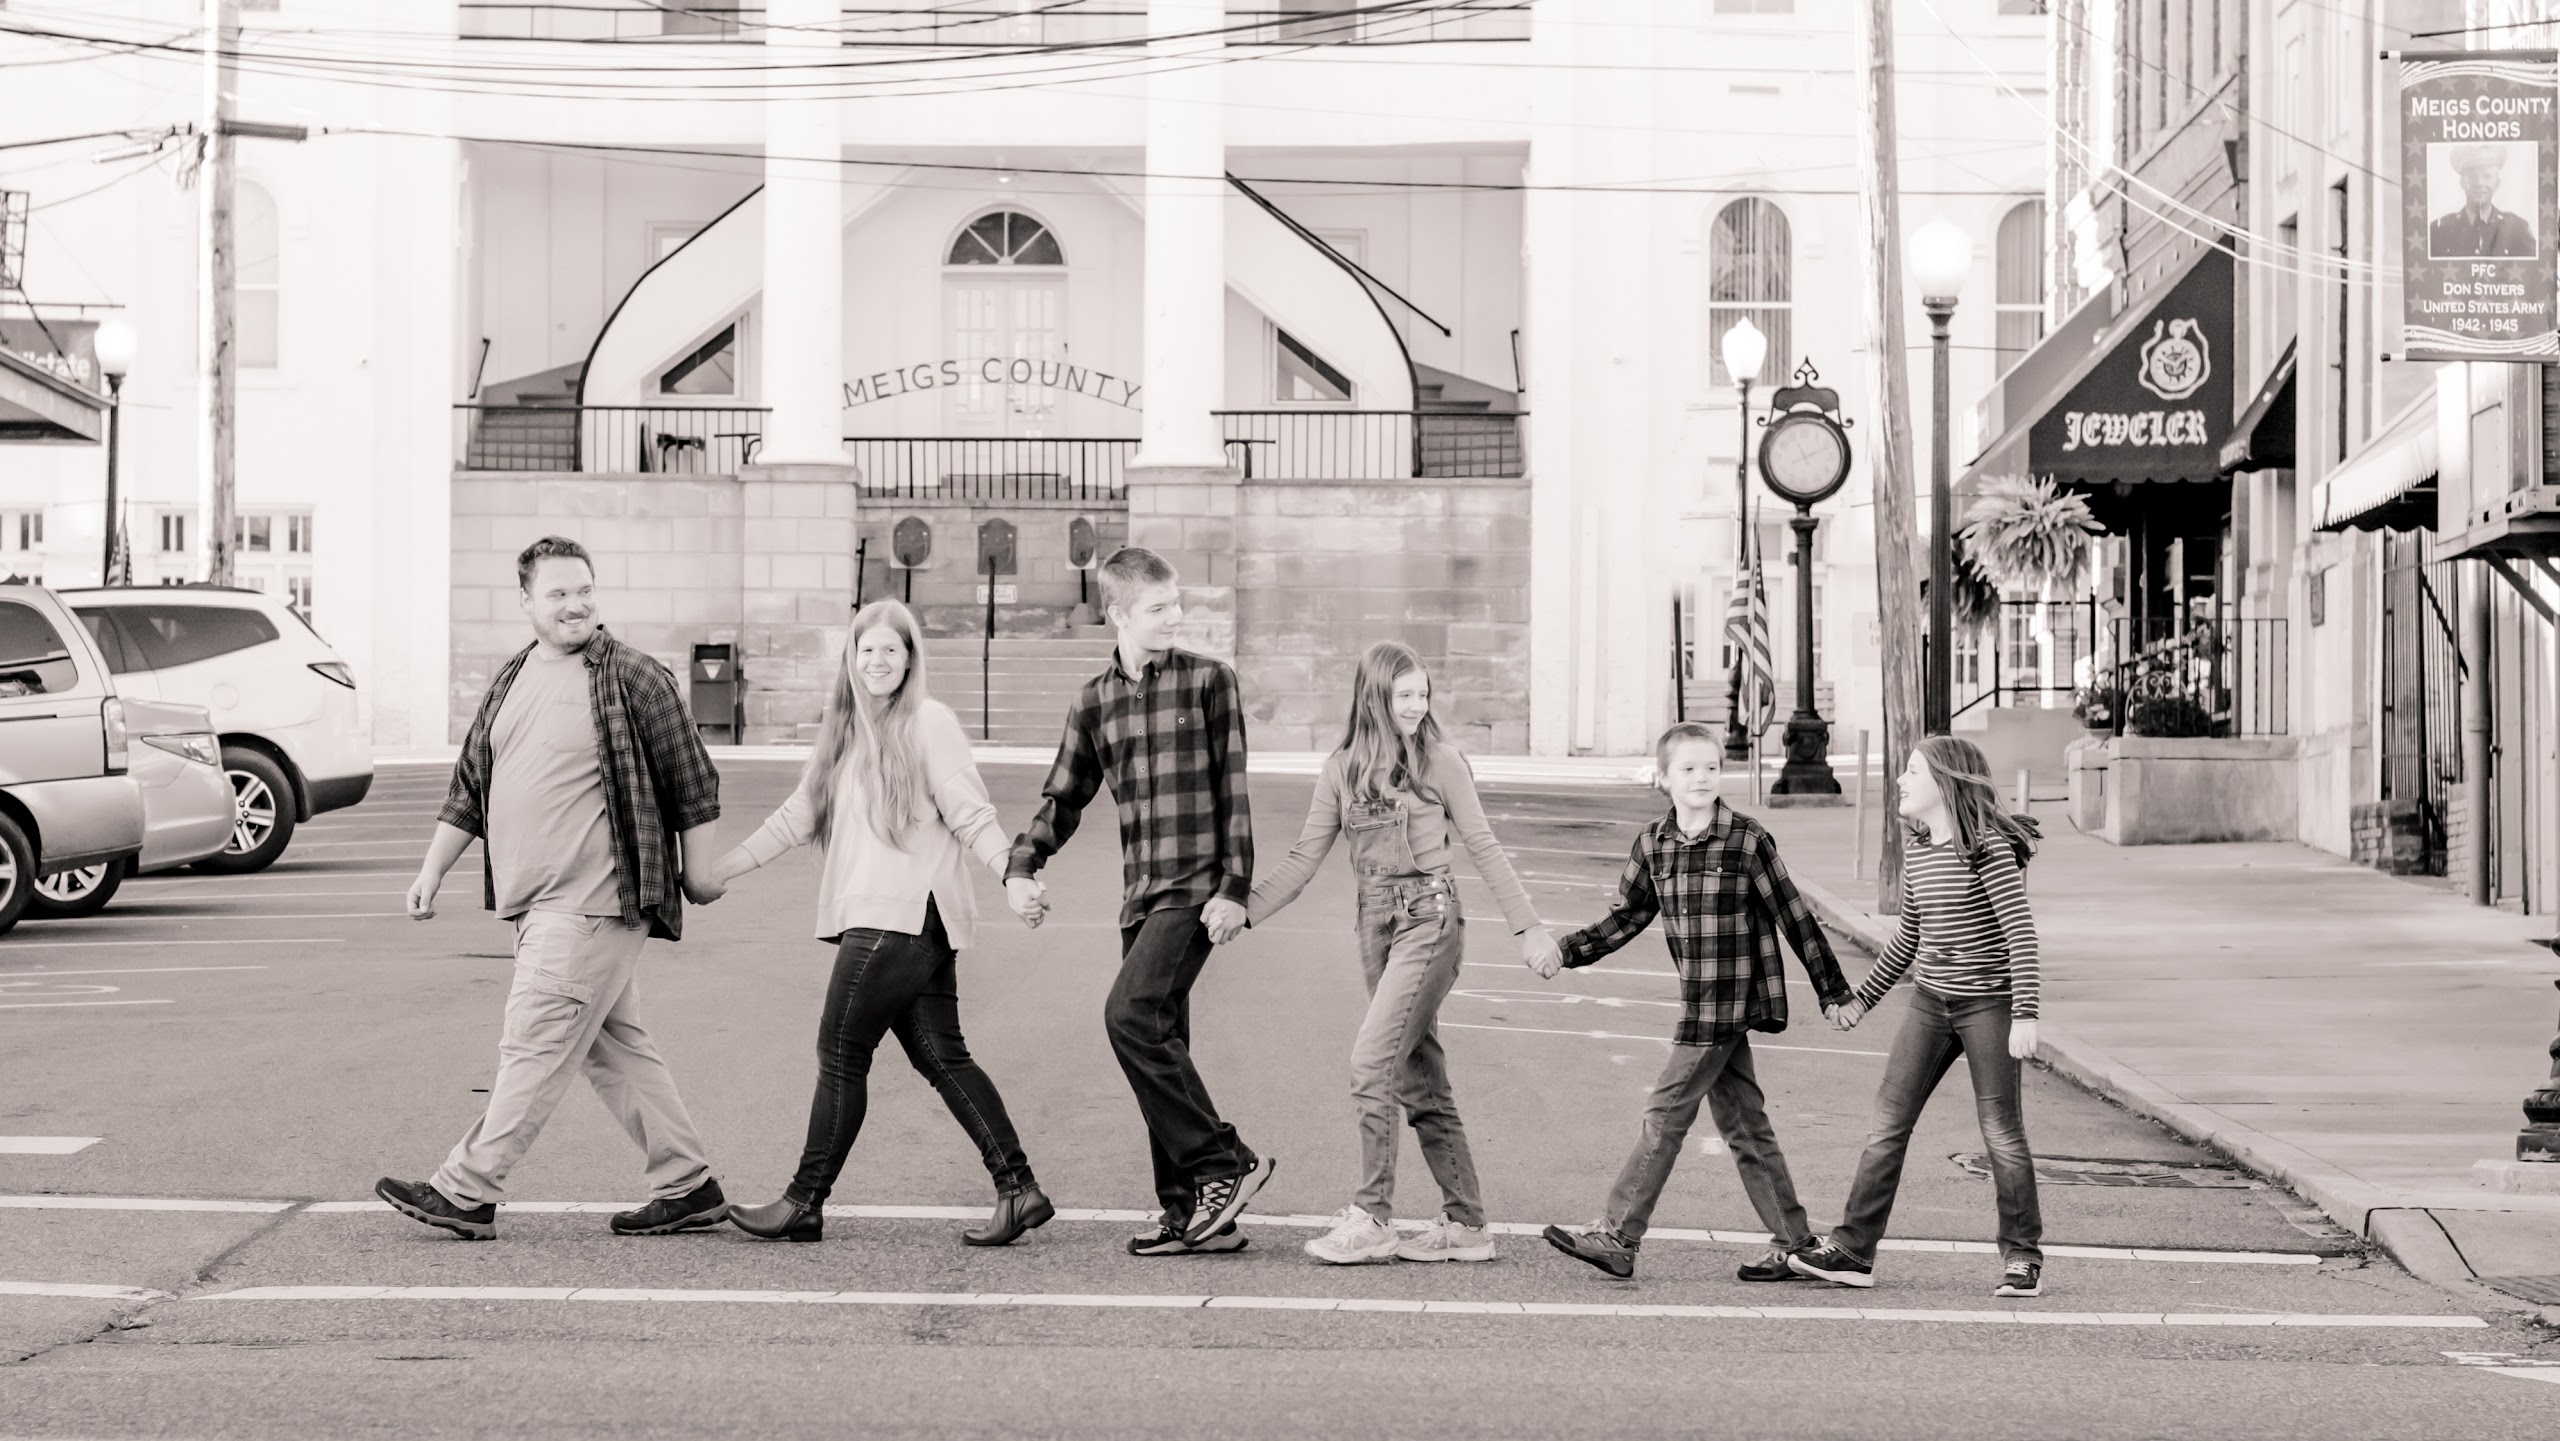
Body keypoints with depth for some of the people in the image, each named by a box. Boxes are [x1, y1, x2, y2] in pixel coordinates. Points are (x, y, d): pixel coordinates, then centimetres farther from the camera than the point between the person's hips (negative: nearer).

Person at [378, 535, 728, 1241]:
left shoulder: (634, 678, -7)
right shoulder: (512, 680, 15)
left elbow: (693, 781, -4)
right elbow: (470, 786, 21)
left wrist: (698, 870, -3)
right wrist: (433, 871, 18)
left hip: (594, 901, -8)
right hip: (535, 902, 8)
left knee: (535, 1044, -6)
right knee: (615, 1046, 12)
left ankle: (466, 1192, -3)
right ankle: (687, 1188, 19)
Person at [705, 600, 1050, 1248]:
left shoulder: (930, 722, -5)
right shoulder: (845, 729, 18)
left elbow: (971, 816, -7)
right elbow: (799, 814, 21)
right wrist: (721, 869, 19)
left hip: (909, 914, -7)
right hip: (868, 916, 7)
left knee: (842, 1053, -2)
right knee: (941, 1056, 5)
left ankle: (804, 1204, 5)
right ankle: (1018, 1188, 7)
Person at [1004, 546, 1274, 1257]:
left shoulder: (1208, 679, -1)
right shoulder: (1094, 700, 12)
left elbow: (1232, 791, -4)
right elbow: (1064, 797, 17)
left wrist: (1234, 890, -10)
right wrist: (1021, 867, 0)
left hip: (1196, 888, -6)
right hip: (1141, 892, 6)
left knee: (1131, 1015, -21)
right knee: (1160, 1044, 6)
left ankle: (1223, 1164, -12)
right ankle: (1194, 1212, 12)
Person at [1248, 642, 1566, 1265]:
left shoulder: (1439, 762, -2)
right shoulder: (1341, 770, 9)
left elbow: (1485, 849, 2)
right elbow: (1303, 861, 9)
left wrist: (1528, 928, 1)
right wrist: (1243, 909, -2)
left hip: (1429, 919, -5)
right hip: (1376, 925, 5)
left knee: (1372, 1063, -15)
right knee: (1421, 1081, 7)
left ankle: (1371, 1220, -10)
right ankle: (1465, 1224, 13)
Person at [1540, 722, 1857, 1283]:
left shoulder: (1748, 841, -10)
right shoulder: (1652, 845, 6)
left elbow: (1795, 918, -5)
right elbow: (1625, 918, 14)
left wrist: (1833, 992, -1)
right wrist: (1565, 951, 0)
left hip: (1732, 1001, -7)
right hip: (1702, 1004, 7)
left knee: (1665, 1115, -5)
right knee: (1742, 1121, 11)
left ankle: (1617, 1237, 0)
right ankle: (1793, 1240, 19)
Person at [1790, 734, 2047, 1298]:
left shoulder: (1988, 847, -14)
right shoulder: (1917, 849, 9)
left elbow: (2021, 931, -17)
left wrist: (2025, 1014, -23)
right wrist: (1863, 997, 23)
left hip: (1987, 1002, -7)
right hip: (1930, 1001, 7)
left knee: (2001, 1133, -1)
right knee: (1889, 1123, 4)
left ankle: (2022, 1258, 12)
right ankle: (1853, 1250, 7)